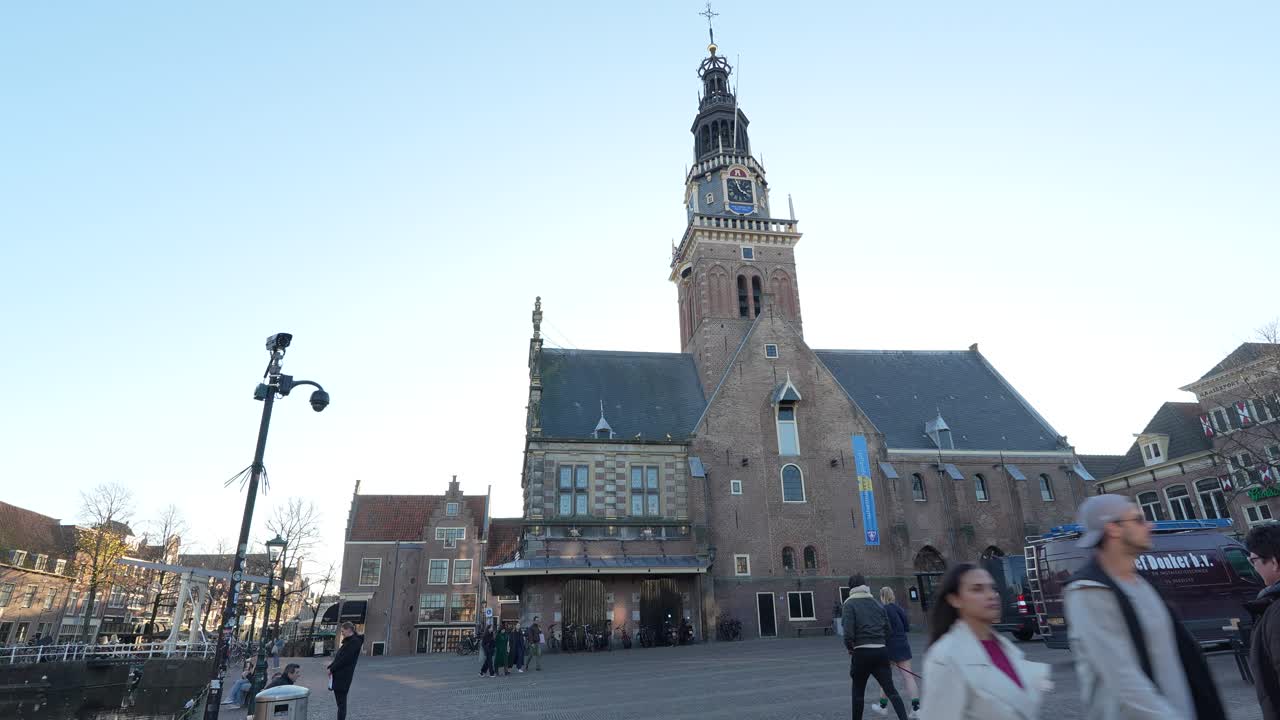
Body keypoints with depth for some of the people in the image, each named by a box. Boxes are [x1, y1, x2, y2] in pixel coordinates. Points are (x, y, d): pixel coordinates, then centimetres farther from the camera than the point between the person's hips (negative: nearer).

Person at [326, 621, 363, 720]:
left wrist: (332, 668, -12)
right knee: (340, 701, 13)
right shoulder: (349, 641, 17)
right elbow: (339, 657, 17)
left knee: (341, 702, -5)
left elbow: (345, 659, -19)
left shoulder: (354, 642, -14)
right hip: (339, 675, 9)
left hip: (343, 676, -9)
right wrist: (331, 667, 5)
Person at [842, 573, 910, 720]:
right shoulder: (877, 604, 11)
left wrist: (850, 648, 3)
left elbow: (848, 632, -14)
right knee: (891, 690, 4)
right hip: (881, 651, 4)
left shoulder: (849, 605, -5)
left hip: (862, 652, -4)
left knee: (858, 691, 12)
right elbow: (887, 629, 11)